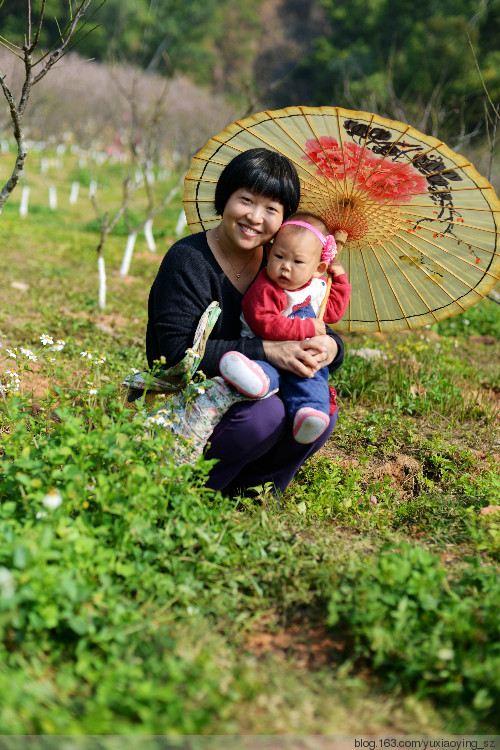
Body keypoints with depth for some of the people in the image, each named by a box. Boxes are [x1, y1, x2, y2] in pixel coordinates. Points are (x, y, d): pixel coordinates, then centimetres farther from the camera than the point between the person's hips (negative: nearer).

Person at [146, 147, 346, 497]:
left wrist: (330, 347, -25)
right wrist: (267, 351, -33)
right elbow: (178, 353, -26)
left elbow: (321, 330, 2)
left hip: (245, 394, 6)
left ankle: (251, 490, 3)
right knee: (265, 413, -32)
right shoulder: (188, 261, -16)